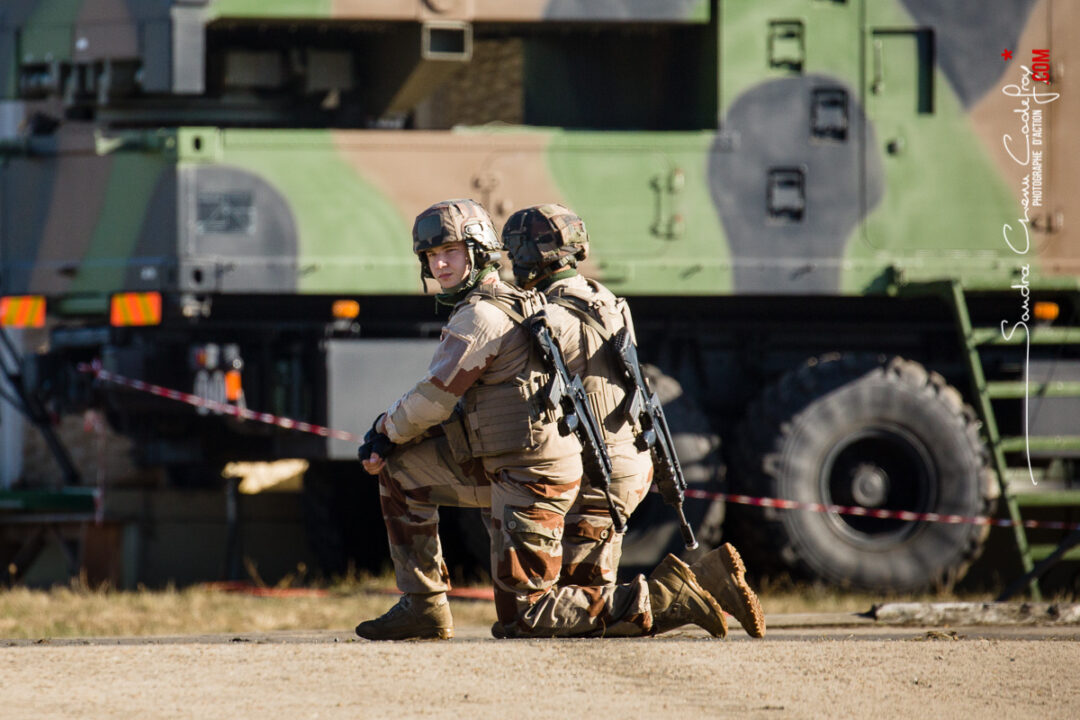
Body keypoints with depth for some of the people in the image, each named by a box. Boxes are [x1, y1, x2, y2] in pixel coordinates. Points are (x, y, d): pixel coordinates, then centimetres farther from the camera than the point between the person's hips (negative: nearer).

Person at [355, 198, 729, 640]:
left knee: (521, 618, -6)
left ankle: (664, 599, -7)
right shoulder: (510, 304, 18)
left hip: (532, 477, -10)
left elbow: (433, 401, -11)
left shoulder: (480, 316, -13)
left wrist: (389, 429, 7)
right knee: (400, 468, 12)